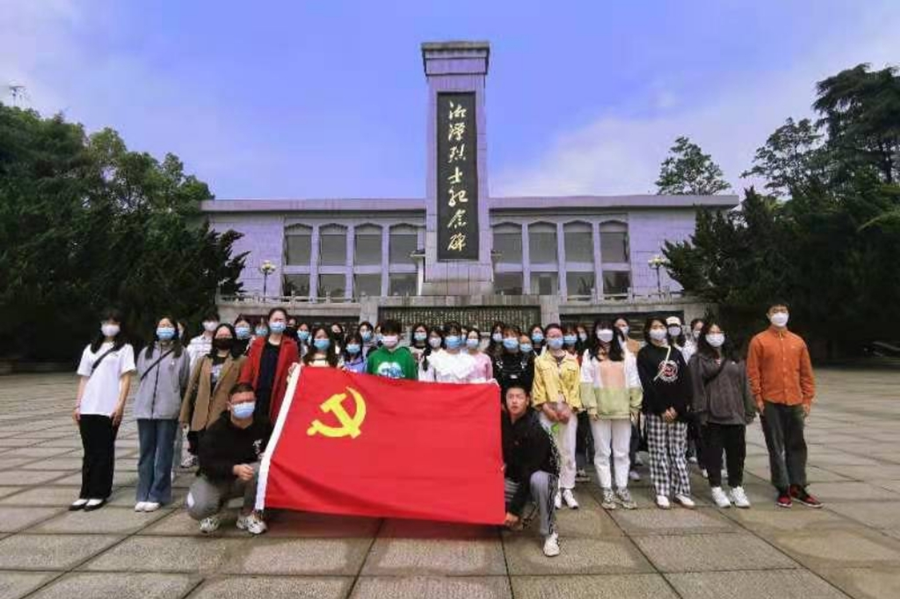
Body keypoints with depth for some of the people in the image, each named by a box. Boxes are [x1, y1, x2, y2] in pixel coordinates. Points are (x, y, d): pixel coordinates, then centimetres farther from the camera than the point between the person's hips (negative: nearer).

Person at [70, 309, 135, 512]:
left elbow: (126, 379, -4)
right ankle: (86, 493, 17)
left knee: (104, 451, 2)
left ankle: (100, 494, 10)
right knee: (89, 452, 9)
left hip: (109, 409, -4)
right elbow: (83, 379, 14)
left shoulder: (125, 348, 2)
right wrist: (77, 405, 6)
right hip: (88, 408, 4)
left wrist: (120, 405, -13)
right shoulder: (90, 349, 16)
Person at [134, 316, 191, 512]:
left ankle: (157, 495, 10)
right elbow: (141, 378, 18)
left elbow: (185, 383, 3)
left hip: (168, 410, -4)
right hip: (145, 409, 4)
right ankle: (143, 495, 17)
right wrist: (146, 398, 15)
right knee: (146, 454, 9)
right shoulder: (145, 353, 13)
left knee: (164, 454, 3)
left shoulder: (181, 354, 0)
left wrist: (184, 410, 5)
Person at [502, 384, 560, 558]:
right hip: (513, 479, 6)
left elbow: (530, 471, -28)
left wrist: (514, 509, -28)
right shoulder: (503, 422, -8)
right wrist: (502, 462, -5)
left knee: (538, 480, -41)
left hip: (539, 475, -6)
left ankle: (550, 534, -19)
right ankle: (516, 518, 11)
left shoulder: (536, 431, -26)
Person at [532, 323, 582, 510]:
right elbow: (538, 387, 0)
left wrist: (570, 408, -7)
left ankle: (567, 489, 13)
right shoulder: (540, 361, 6)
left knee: (568, 451, 4)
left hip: (568, 411, 1)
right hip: (548, 412, -1)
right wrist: (546, 408, -9)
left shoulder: (572, 360, 9)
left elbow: (576, 386, 3)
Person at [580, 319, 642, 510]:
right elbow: (586, 382, -3)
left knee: (622, 451, 9)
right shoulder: (590, 355, 3)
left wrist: (635, 405, 1)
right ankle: (606, 490, 14)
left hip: (622, 409, 2)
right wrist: (591, 406, -11)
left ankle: (622, 489, 21)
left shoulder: (626, 355, 10)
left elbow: (633, 381, 8)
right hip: (600, 410, -2)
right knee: (602, 452, 5)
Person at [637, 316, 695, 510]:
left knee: (678, 451, 6)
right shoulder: (644, 354, 2)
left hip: (678, 410, 3)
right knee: (659, 451, 1)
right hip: (656, 410, -3)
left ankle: (681, 490, 14)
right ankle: (661, 492, 8)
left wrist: (677, 407, -6)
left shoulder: (676, 352, 14)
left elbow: (686, 381, 6)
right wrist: (662, 409, -12)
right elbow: (647, 383, -6)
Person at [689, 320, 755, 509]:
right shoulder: (698, 360, 0)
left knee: (737, 452, 10)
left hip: (735, 414, 4)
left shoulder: (734, 359, 14)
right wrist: (700, 411, -12)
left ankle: (737, 488, 25)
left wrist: (749, 411, 8)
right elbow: (696, 386, -6)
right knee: (713, 453, 4)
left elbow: (744, 385, 13)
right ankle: (716, 488, 17)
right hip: (711, 415, -4)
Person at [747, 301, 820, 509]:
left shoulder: (798, 341, 9)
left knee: (797, 445, 10)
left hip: (794, 402, 4)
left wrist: (807, 398, 5)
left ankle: (798, 488, 22)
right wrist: (758, 398, -9)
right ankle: (783, 489, 13)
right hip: (770, 403, -4)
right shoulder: (759, 341, -3)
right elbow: (752, 372, -5)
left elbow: (806, 372, 10)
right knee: (776, 447, 3)